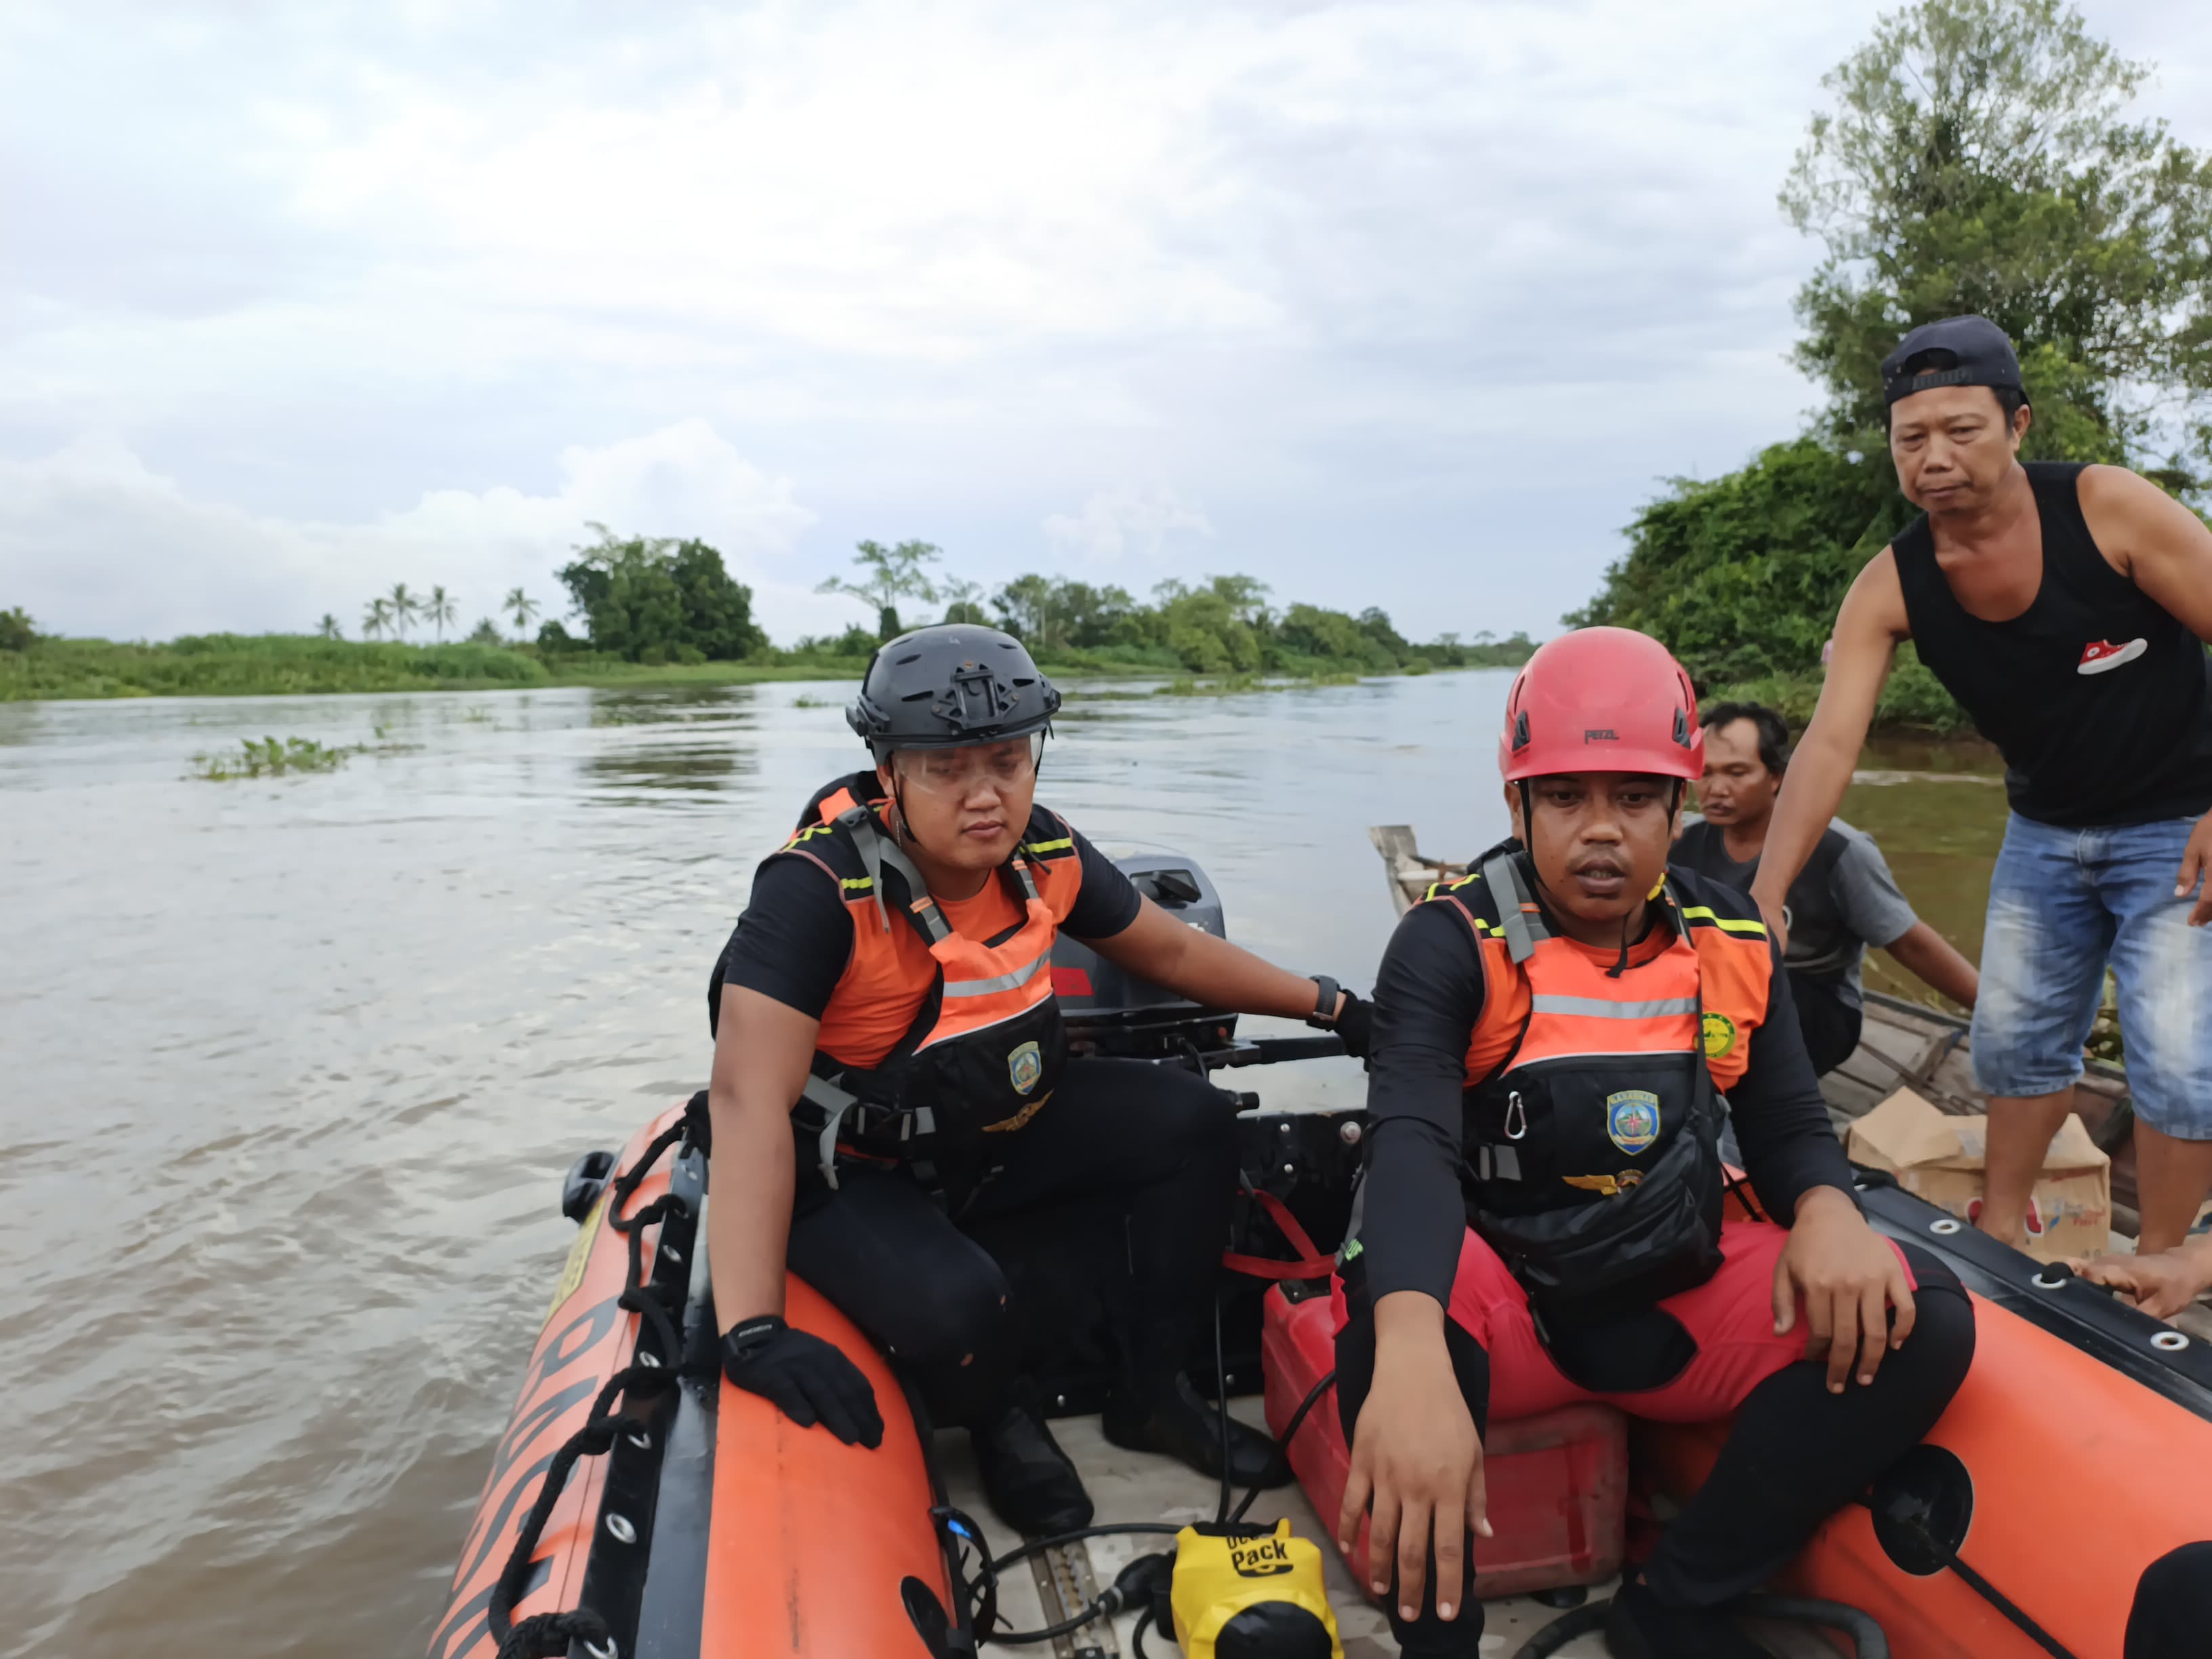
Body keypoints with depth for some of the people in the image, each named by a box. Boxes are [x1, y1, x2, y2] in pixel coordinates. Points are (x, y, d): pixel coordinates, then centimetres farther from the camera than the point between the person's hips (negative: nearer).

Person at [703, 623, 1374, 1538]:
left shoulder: (1045, 855, -10)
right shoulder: (818, 888, -29)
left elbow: (1174, 952, 7)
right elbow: (750, 1099, -36)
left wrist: (1333, 1007, 11)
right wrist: (752, 1330, -43)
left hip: (997, 1131, 6)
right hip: (853, 1173, -6)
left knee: (1190, 1121, -8)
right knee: (954, 1302, -33)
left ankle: (1151, 1394, 10)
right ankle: (1003, 1425, 6)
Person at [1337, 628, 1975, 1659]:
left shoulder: (1730, 941, 2)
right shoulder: (1454, 942, -14)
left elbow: (1788, 1123, 7)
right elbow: (1411, 1142, -29)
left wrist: (1828, 1215, -20)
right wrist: (1412, 1359, -48)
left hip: (1679, 1300, 5)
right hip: (1503, 1300, -4)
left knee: (1921, 1321, -15)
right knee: (1394, 1309, -36)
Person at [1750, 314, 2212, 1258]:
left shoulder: (2109, 509, -20)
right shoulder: (1890, 589, -12)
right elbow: (1829, 743, -20)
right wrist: (1764, 902, -30)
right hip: (2046, 831, 4)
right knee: (2014, 1037, 10)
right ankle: (2002, 1227, 29)